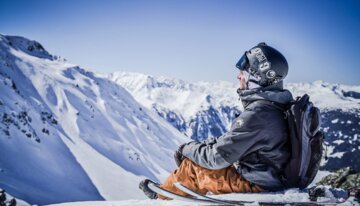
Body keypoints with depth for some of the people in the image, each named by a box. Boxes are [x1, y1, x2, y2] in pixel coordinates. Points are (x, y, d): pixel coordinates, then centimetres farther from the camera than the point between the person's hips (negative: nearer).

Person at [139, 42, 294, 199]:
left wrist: (188, 149, -6)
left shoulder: (257, 114, -27)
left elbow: (218, 157, -22)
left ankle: (161, 197, 23)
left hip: (256, 184, -9)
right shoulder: (276, 104, 4)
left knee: (191, 166, 0)